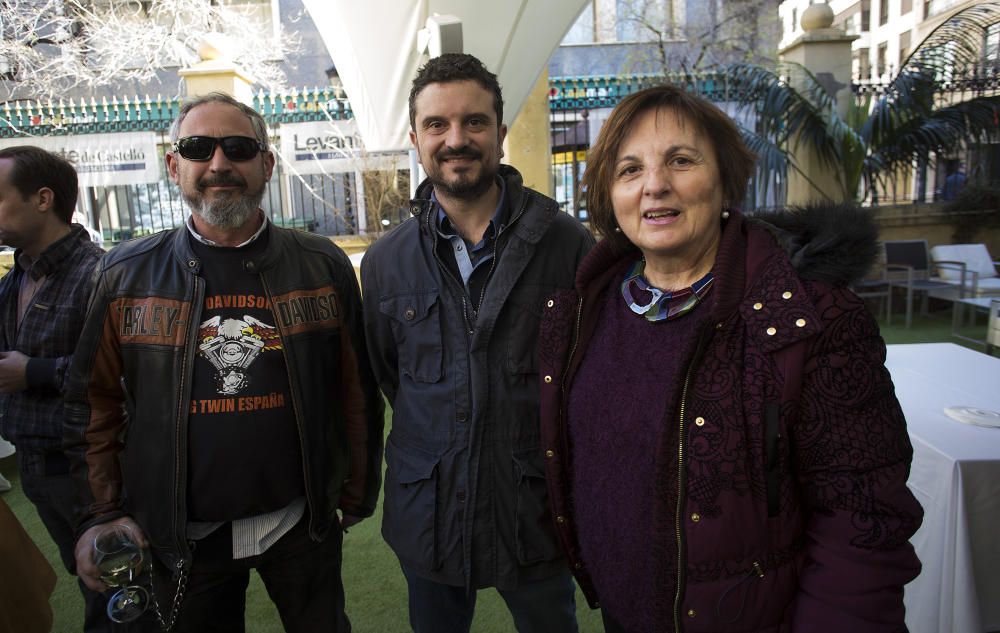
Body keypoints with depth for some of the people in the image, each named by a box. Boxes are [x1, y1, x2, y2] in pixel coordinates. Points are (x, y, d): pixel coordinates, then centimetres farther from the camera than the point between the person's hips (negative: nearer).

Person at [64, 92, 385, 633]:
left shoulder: (324, 266, -4)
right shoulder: (127, 274, -2)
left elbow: (357, 391, -1)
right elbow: (94, 403, 3)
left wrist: (357, 496, 1)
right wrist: (102, 515, -2)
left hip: (302, 523, 0)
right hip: (181, 536, 1)